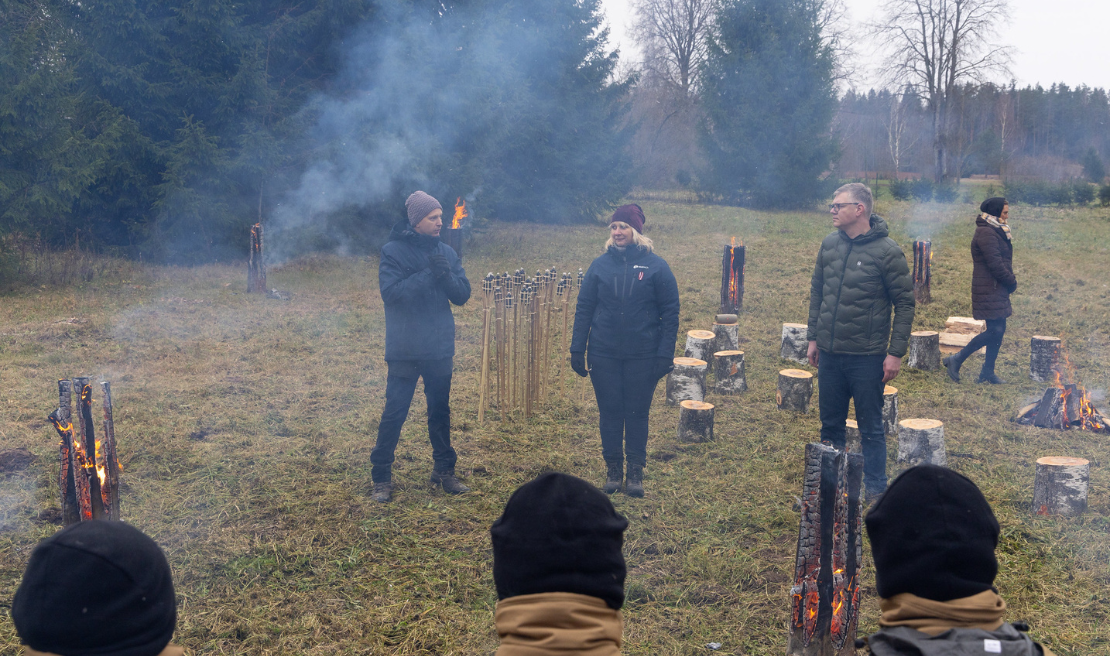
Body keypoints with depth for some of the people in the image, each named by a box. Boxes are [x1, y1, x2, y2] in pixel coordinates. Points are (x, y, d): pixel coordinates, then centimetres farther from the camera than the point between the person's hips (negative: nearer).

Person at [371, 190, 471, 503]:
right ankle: (381, 477, 11)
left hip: (440, 349, 4)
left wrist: (446, 275, -18)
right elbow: (390, 292, -19)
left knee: (440, 410, 13)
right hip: (404, 350, -4)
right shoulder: (394, 251, -7)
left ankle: (444, 470, 27)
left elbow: (463, 294, 1)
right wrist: (427, 275, -22)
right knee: (395, 412, 0)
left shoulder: (446, 252, 6)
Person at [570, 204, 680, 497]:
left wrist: (665, 354, -9)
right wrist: (577, 350, 0)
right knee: (609, 412, 8)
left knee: (637, 413, 6)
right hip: (604, 355, 2)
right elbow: (584, 308, 6)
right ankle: (613, 468, 21)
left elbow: (670, 312, -2)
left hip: (642, 357, -2)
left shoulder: (656, 266, -2)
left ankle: (636, 471, 17)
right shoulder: (600, 265, 3)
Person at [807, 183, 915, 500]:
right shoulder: (830, 244, 6)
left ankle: (875, 491, 17)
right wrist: (813, 337, 11)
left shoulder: (887, 251, -10)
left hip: (867, 357, -5)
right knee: (830, 425, 15)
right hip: (830, 354, 5)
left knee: (871, 429, 6)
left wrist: (896, 352, -12)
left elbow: (905, 303, -9)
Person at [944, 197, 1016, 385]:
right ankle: (956, 360, -3)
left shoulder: (995, 232, 17)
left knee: (998, 330, 10)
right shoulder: (986, 233, -16)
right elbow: (995, 265, -20)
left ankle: (987, 372, 17)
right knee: (995, 330, -11)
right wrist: (1012, 282, -9)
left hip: (997, 289, 10)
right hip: (989, 290, -10)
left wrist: (1010, 281, 5)